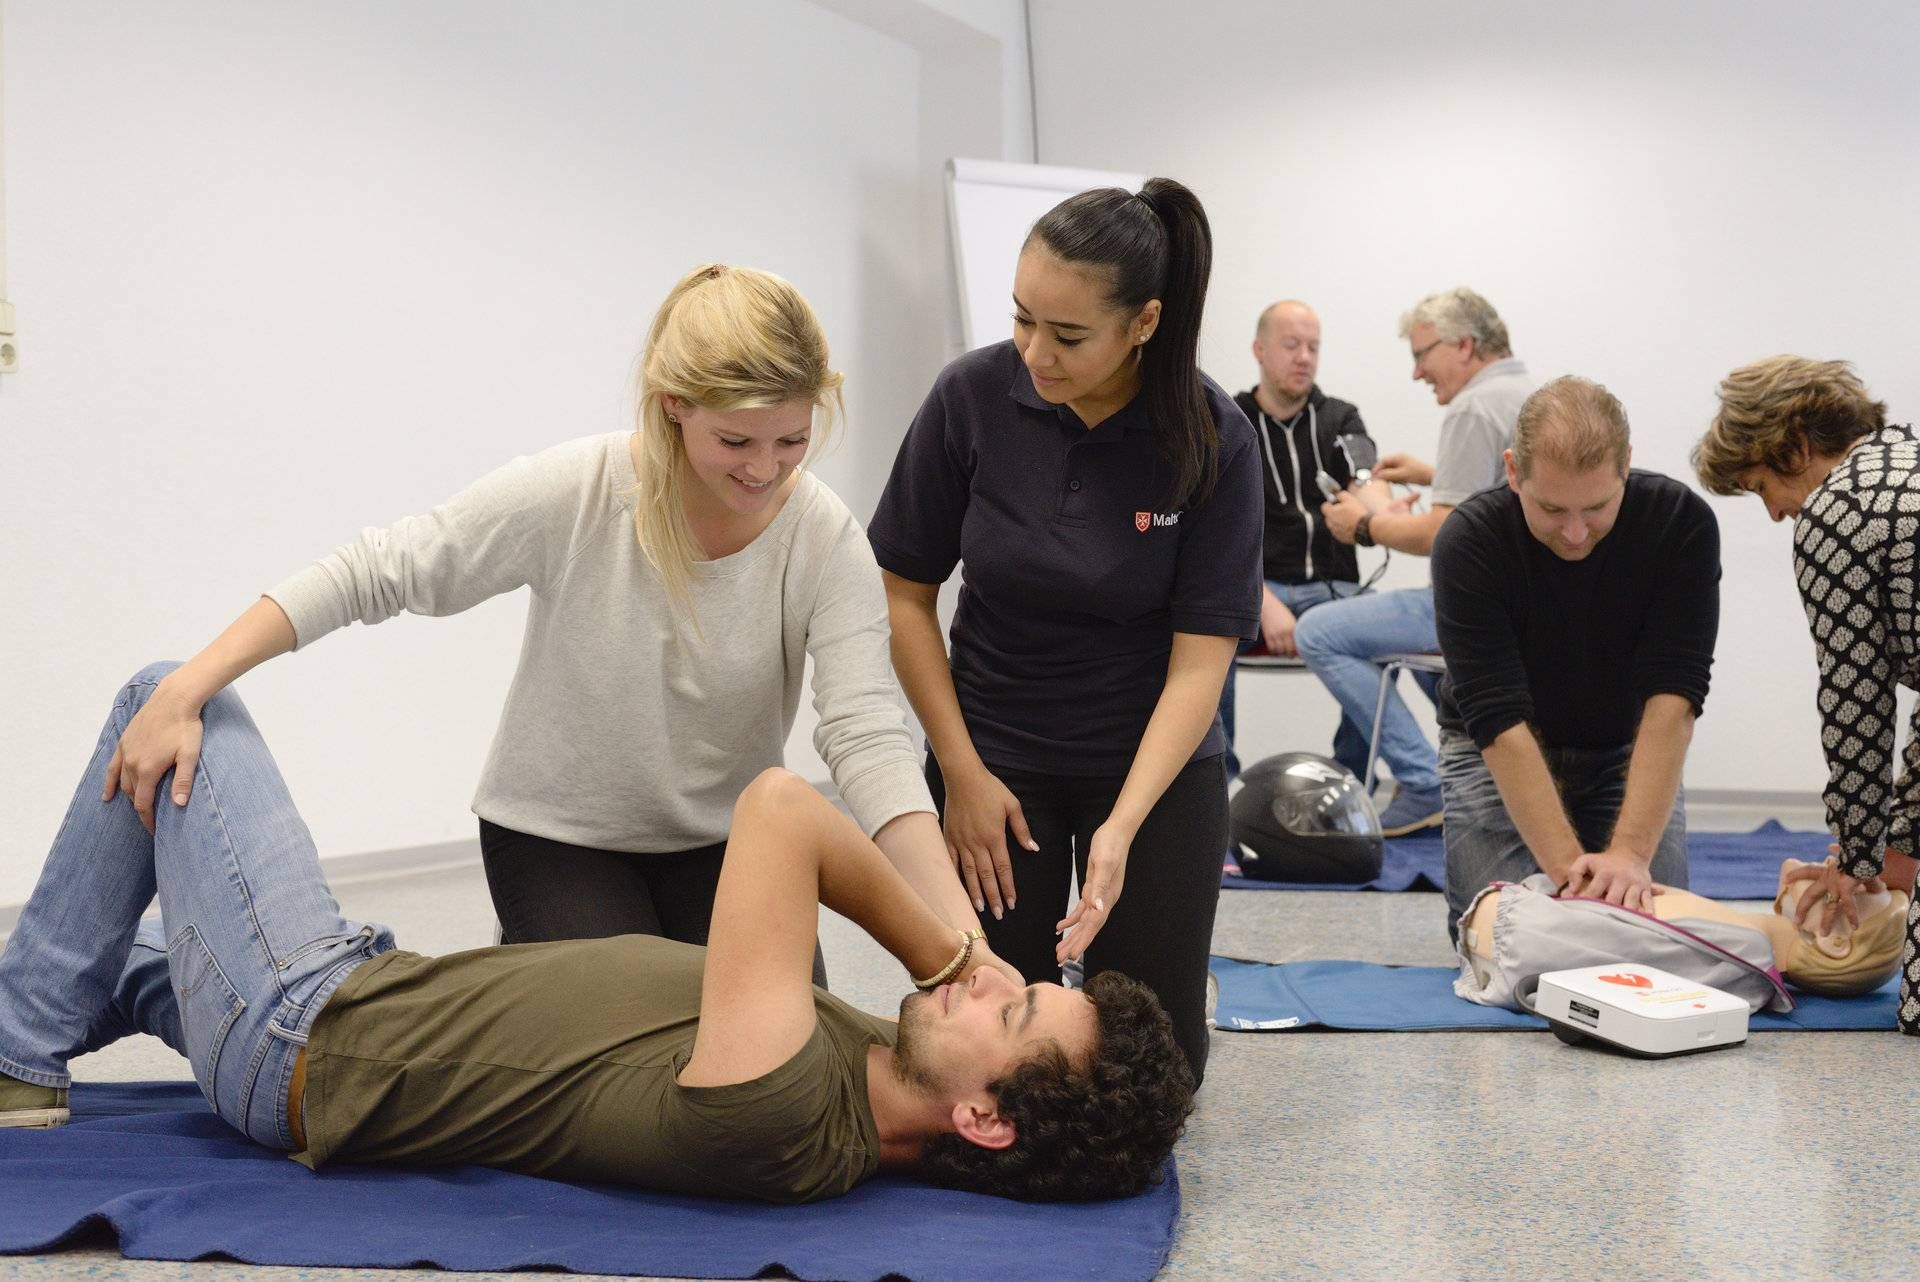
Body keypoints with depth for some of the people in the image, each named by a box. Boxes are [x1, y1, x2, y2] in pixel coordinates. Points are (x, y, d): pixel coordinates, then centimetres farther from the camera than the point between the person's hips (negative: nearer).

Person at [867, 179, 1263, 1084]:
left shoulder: (1211, 439, -17)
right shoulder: (971, 397, -15)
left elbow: (1201, 657, -17)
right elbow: (904, 594, -5)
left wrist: (1121, 828, -28)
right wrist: (962, 773, -7)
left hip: (1154, 759, 0)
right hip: (995, 750, 1)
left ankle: (1171, 954, 29)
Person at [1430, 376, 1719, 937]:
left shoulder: (1682, 522, -25)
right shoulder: (1469, 540, -29)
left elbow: (1672, 695, -31)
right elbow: (1500, 722, -34)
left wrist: (1631, 852, -42)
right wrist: (1570, 867, -42)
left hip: (1628, 750, 2)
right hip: (1496, 750, -1)